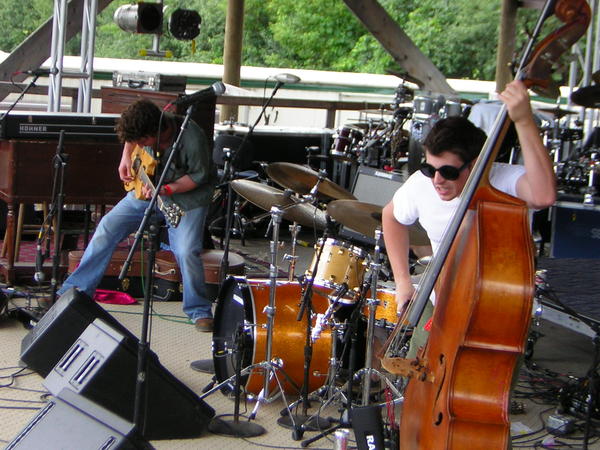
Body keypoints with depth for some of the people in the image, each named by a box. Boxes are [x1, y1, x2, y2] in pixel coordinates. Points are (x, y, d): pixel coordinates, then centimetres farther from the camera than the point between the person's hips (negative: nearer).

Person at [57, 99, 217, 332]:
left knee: (186, 251, -23)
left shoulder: (192, 140, -33)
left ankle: (199, 311, 0)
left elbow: (199, 175, -19)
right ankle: (73, 291, 10)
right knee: (107, 227, 0)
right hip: (148, 187, 6)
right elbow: (130, 135, 10)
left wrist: (167, 189, -30)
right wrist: (126, 158, -1)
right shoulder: (146, 128, -16)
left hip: (188, 194, -6)